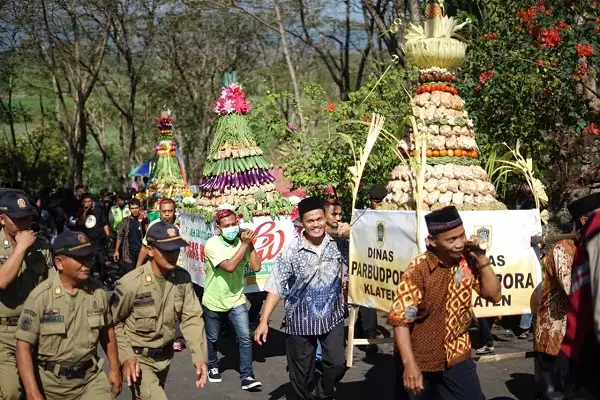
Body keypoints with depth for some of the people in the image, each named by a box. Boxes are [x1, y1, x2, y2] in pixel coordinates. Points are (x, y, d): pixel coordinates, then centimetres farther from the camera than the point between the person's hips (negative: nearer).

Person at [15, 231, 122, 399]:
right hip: (51, 383, -2)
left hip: (91, 378, 2)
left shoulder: (98, 290, -2)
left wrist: (115, 369, 14)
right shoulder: (40, 296, -14)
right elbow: (24, 345, -15)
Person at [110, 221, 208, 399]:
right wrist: (125, 356, -19)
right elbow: (113, 323, -11)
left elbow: (191, 317, -7)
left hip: (165, 356, 5)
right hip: (138, 358, -5)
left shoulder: (183, 278, -9)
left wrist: (199, 356, -16)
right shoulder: (130, 283, -22)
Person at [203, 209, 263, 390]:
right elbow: (229, 266, -32)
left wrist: (250, 244, -19)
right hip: (214, 301, -2)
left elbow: (256, 267, -15)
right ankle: (213, 367, 40)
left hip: (236, 300, 2)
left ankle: (247, 376, -1)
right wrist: (245, 244, -29)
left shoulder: (242, 242, -8)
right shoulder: (212, 244, -20)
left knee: (245, 338, -8)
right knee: (212, 339, 16)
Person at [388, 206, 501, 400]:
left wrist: (482, 259, -13)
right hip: (421, 360, -4)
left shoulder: (467, 261, -6)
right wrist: (410, 364, -28)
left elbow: (494, 295, -1)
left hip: (457, 356, 4)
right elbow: (401, 320, -21)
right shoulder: (418, 270, -21)